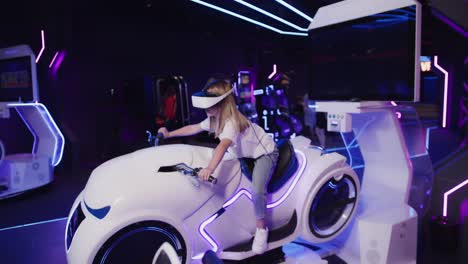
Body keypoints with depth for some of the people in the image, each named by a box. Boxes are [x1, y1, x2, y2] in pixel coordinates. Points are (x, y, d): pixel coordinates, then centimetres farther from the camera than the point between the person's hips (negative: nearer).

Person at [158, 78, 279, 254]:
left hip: (265, 152, -10)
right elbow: (194, 128, 4)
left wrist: (210, 169, -66)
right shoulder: (215, 119, -7)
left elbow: (223, 145, -52)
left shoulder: (232, 122, -35)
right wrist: (169, 134, 5)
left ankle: (261, 228, -6)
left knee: (257, 190, -24)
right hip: (246, 153, 10)